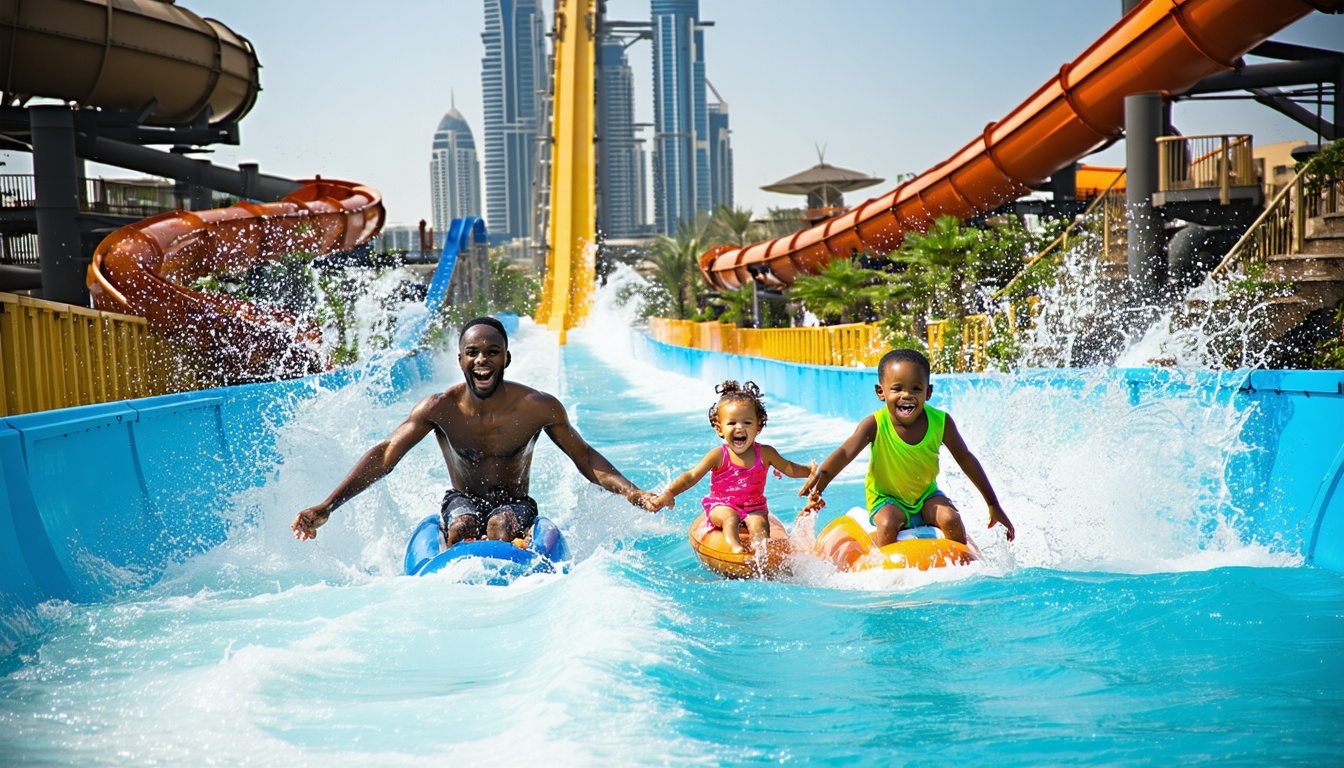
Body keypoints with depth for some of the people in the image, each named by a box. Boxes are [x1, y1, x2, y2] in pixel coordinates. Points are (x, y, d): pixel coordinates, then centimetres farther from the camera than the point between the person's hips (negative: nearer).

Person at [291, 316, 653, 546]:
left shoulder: (539, 407, -11)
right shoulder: (439, 409, -11)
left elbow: (584, 457, -1)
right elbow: (385, 455, -14)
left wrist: (632, 493, -14)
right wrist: (326, 507, -23)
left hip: (515, 503, -1)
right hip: (463, 500, 1)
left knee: (501, 525, -35)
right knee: (461, 527, -33)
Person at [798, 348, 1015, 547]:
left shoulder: (940, 422, -16)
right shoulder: (875, 424, -24)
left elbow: (966, 460, -4)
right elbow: (845, 452, -38)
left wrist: (993, 505, 1)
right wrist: (822, 475, -62)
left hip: (926, 494, 3)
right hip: (886, 499, -3)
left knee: (950, 518, -22)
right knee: (888, 524, -31)